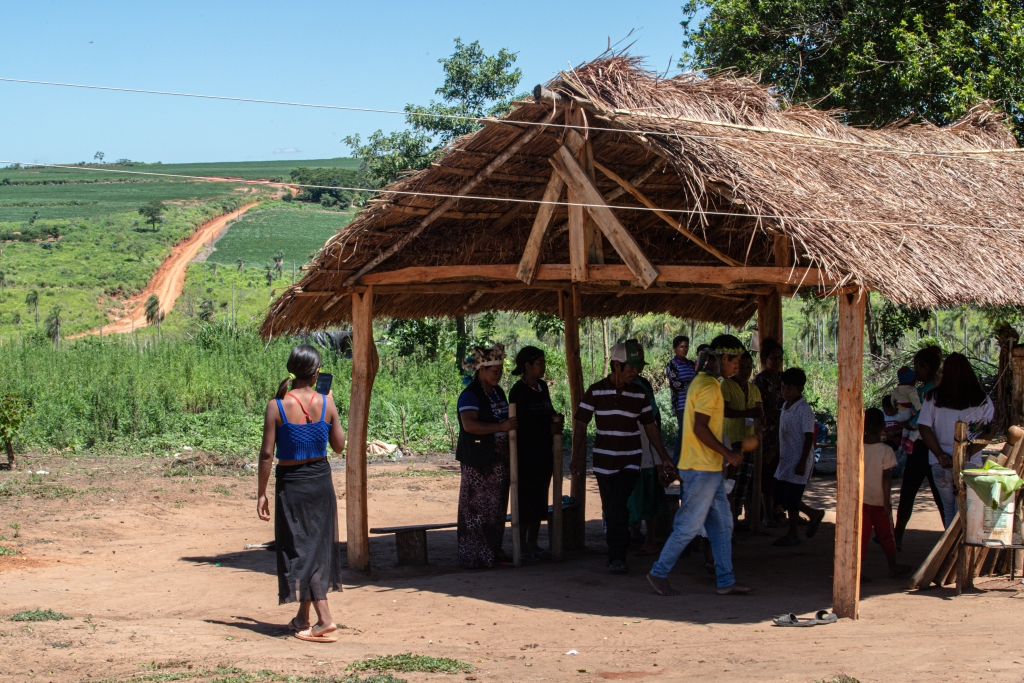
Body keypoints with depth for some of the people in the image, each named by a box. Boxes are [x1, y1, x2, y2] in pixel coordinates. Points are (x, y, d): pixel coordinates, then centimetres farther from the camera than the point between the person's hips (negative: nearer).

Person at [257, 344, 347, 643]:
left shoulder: (277, 407, -12)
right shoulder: (326, 403, -6)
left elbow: (267, 454, -11)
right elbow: (339, 445, 3)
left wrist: (261, 493, -2)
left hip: (292, 483, -3)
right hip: (321, 480, 3)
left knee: (300, 550, 3)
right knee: (319, 546, 16)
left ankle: (325, 621, -7)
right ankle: (303, 618, 27)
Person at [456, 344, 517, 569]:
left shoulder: (498, 392, 14)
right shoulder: (470, 395, -13)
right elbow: (469, 424, -26)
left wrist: (513, 425, 10)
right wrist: (501, 426, -27)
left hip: (499, 460, 8)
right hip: (479, 461, -8)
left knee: (497, 508, 11)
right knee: (477, 508, -4)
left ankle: (493, 553, 19)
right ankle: (474, 557, 1)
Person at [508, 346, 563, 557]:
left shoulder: (542, 386, 12)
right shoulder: (518, 391, -11)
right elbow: (521, 425, -15)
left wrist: (556, 418, -1)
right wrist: (549, 428, -15)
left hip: (544, 451, 7)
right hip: (525, 452, -7)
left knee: (540, 497, 9)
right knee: (525, 498, -5)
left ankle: (533, 541, 16)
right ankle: (522, 544, 2)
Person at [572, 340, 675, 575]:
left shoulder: (639, 395, 3)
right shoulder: (596, 392, -3)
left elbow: (650, 427, 10)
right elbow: (580, 425, 0)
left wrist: (664, 457, 9)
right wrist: (577, 457, -6)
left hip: (630, 461, 0)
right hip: (604, 461, 0)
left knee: (618, 507, -14)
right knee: (610, 510, 3)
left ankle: (617, 557, -10)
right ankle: (615, 555, 15)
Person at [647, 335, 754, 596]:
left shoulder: (703, 382, 16)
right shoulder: (709, 386, -16)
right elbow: (700, 428, -22)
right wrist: (728, 454, -16)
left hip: (709, 469, 10)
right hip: (701, 469, -10)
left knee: (722, 524, 10)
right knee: (689, 526, -4)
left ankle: (726, 581, 12)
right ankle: (659, 573, 5)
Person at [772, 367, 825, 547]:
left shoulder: (804, 410, -16)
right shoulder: (785, 407, 10)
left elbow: (809, 437, -17)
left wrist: (802, 463, -20)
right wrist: (775, 452, 19)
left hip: (798, 461, -9)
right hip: (785, 459, 9)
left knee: (791, 499, -2)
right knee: (781, 496, 12)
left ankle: (793, 534, 12)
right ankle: (813, 514, 29)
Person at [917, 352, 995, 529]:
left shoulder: (933, 397, -2)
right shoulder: (982, 400, -1)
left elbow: (924, 428, -6)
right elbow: (990, 430, -9)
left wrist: (940, 454, -8)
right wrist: (968, 453, -13)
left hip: (941, 463, 1)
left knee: (948, 508, 15)